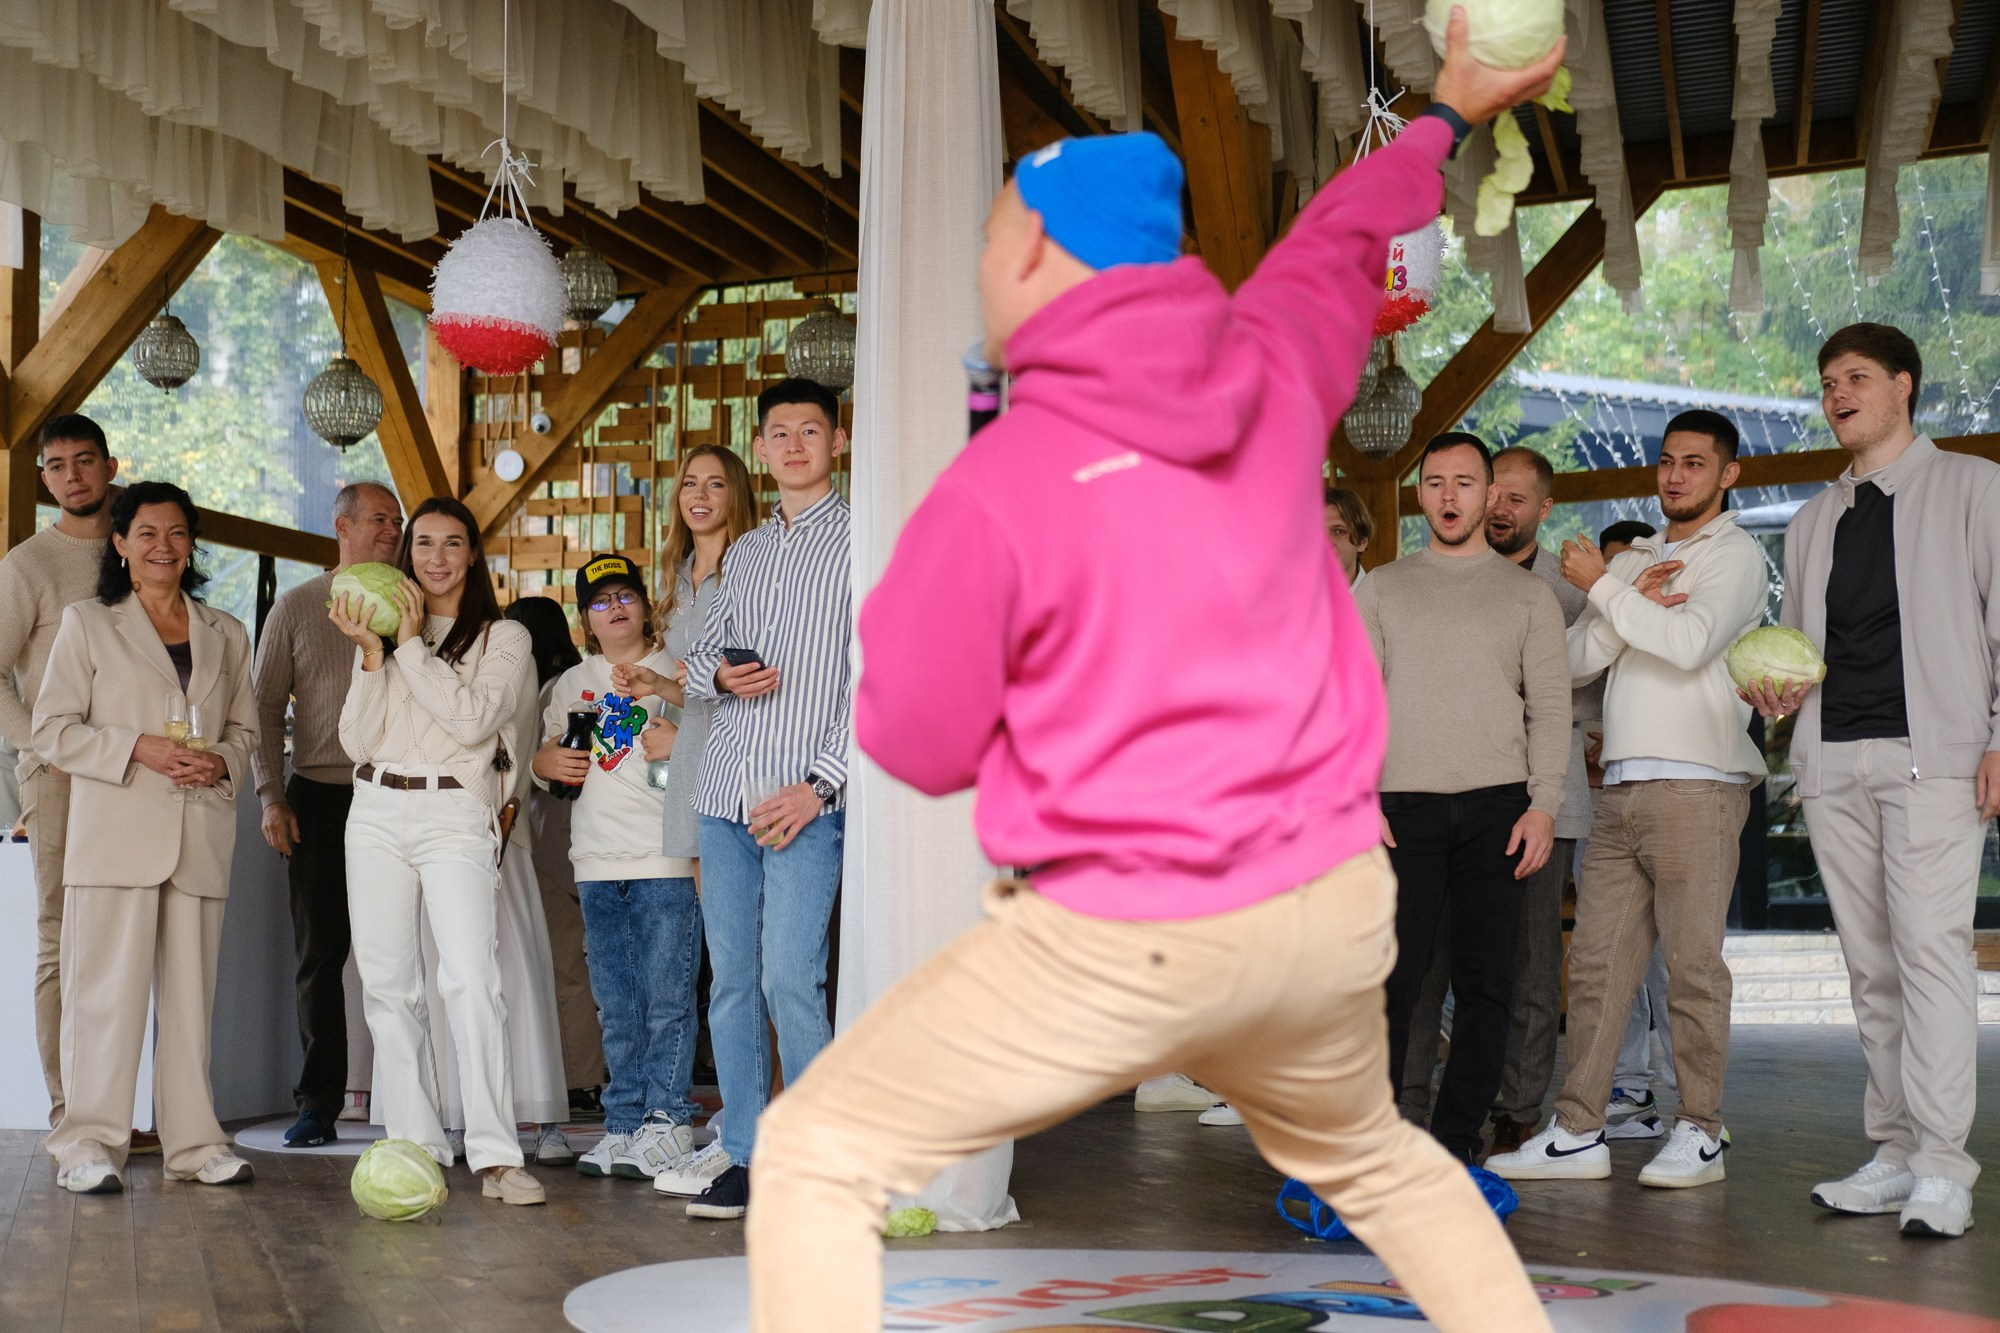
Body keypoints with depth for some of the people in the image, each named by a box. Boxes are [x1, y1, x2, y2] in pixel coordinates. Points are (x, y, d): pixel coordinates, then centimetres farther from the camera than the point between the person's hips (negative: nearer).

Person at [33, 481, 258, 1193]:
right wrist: (138, 749, -12)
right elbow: (53, 730, 2)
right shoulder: (87, 625, 8)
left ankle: (194, 1141, 10)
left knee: (191, 992, 4)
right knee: (107, 988, -5)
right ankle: (89, 1145, 1)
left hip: (201, 837, 3)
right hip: (116, 833, -3)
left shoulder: (227, 636, 17)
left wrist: (221, 762, -3)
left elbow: (245, 729, 20)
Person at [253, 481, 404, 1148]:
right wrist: (271, 793, -2)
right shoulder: (295, 608, 9)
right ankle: (319, 1103, 7)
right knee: (320, 951, 1)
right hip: (318, 798, 0)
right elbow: (264, 705, 8)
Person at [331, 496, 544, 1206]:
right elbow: (357, 741, 6)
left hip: (455, 817, -4)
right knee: (388, 985, 3)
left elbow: (473, 719, -11)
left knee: (472, 979, -17)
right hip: (376, 815, 5)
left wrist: (412, 644, -9)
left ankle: (495, 1155, -18)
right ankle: (415, 1146, 10)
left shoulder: (503, 637, 6)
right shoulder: (384, 629, 15)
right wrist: (373, 653, -5)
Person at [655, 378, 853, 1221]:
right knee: (730, 981, 6)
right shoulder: (744, 554, 19)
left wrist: (818, 785, -14)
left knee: (789, 982, -11)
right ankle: (743, 1154, 14)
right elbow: (699, 653, 25)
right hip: (724, 796, 6)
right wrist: (719, 675, 0)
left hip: (806, 802, -6)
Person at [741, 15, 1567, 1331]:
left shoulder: (992, 488, -15)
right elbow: (1344, 234, 23)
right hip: (1334, 908, 6)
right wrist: (1448, 114, 42)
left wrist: (895, 611, 15)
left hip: (1123, 945, -6)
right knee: (1372, 1159, 34)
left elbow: (917, 744, -4)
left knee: (815, 1159, 6)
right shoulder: (1271, 371, 1)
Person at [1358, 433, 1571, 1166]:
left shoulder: (1528, 593, 12)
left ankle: (1456, 1141, 7)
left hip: (1498, 805, 1)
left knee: (1484, 982, 1)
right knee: (1393, 978, -7)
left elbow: (1550, 707, 7)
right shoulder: (1381, 588, 13)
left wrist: (1543, 805, -4)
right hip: (1405, 805, -1)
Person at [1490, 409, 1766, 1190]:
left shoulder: (1734, 555, 4)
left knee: (1693, 964, -6)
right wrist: (1628, 601, -4)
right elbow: (1576, 661, 12)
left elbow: (1691, 642, -14)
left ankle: (1699, 1132, 1)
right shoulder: (1634, 560, 23)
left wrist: (1602, 586, -7)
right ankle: (1578, 1133, 5)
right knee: (1596, 961, 2)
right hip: (1622, 788, 6)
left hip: (1697, 784, -6)